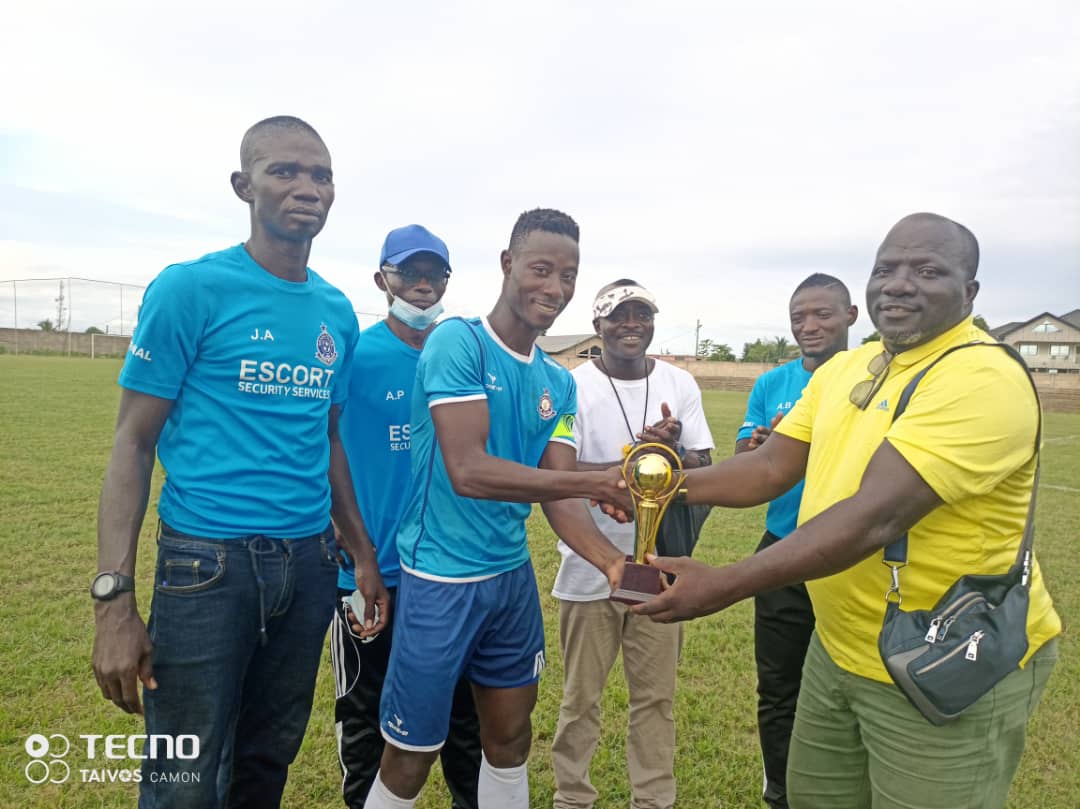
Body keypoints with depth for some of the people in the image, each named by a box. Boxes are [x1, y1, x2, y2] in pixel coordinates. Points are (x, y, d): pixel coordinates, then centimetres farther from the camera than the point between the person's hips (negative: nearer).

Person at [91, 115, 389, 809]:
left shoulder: (338, 312, 7)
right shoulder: (190, 289, -8)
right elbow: (134, 442, -7)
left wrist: (365, 557, 13)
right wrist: (114, 597, -14)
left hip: (309, 562, 5)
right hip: (209, 560, -4)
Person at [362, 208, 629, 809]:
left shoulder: (560, 383, 5)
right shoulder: (458, 343, -16)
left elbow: (558, 493, 0)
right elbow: (468, 472, -26)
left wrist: (610, 558, -18)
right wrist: (598, 482, -31)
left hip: (513, 575, 7)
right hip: (441, 577, -6)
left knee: (511, 737, 21)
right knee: (411, 757, 10)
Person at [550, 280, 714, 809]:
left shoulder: (680, 384, 2)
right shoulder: (573, 385, -8)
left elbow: (705, 471, 2)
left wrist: (674, 451, -22)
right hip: (590, 569, -2)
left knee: (656, 695, 14)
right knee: (581, 696, 12)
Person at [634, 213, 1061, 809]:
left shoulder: (983, 379, -23)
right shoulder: (842, 368, 4)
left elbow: (875, 517, -32)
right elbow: (771, 467, 2)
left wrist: (723, 587, -35)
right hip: (839, 648, 7)